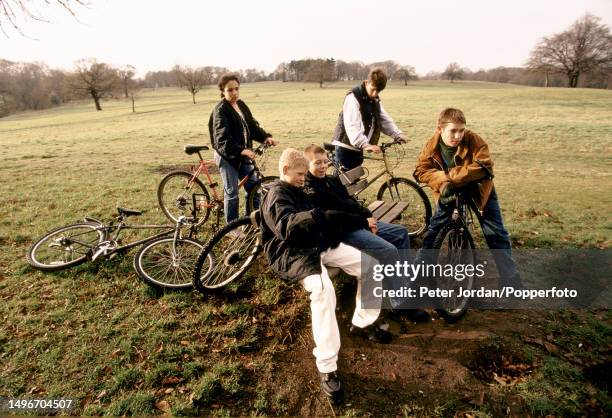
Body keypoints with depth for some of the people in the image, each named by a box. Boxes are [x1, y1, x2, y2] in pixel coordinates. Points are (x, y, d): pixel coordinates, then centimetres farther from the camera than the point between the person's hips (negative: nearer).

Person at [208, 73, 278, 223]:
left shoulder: (241, 105, 8)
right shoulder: (220, 110, -15)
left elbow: (252, 126, 10)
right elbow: (222, 139, -25)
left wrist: (266, 137, -8)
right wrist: (242, 150, -39)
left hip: (244, 154, 7)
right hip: (227, 156, -7)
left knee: (253, 186, 11)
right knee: (232, 193, 0)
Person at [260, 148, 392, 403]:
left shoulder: (296, 191, 23)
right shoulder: (276, 196, -7)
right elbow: (287, 225, -29)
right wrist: (316, 216, -44)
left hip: (319, 245, 9)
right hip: (293, 254, -9)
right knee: (323, 289, -38)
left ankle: (363, 323, 13)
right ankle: (327, 369, -27)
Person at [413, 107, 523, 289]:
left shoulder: (473, 140, -26)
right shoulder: (432, 145, -17)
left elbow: (484, 166, -35)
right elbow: (421, 170, -16)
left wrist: (451, 175, -36)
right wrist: (443, 181, -32)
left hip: (478, 189, -2)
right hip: (448, 191, 2)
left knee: (496, 233, -2)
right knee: (433, 230, 2)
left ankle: (511, 279, 9)